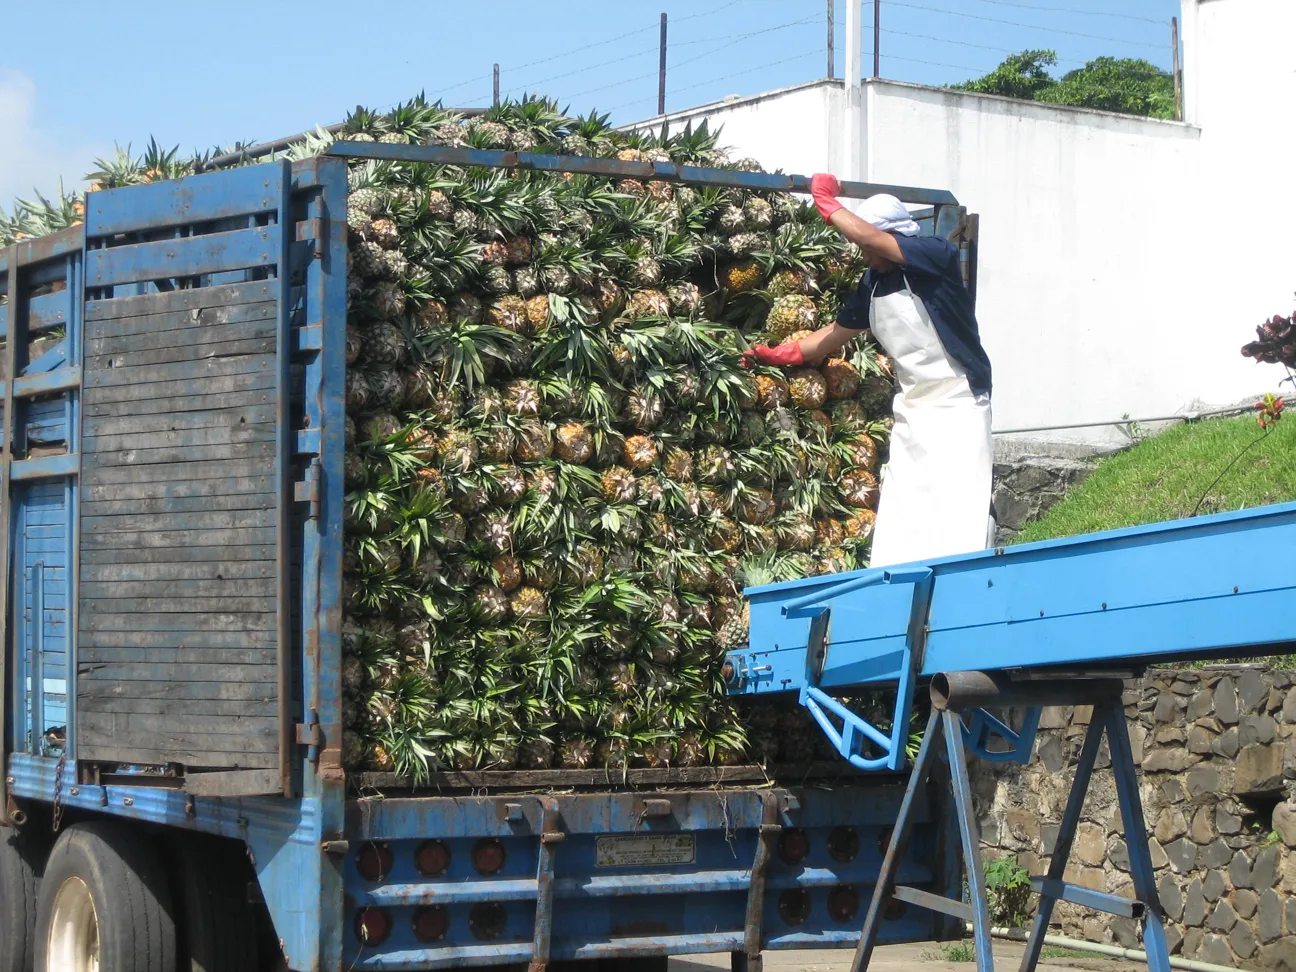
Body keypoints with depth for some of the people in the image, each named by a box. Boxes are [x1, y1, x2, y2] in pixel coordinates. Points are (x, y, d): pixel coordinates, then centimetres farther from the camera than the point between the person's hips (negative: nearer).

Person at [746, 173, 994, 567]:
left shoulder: (937, 255, -12)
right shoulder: (873, 284, 10)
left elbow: (870, 236, -23)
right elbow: (837, 333, 21)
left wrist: (828, 203, -12)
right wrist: (783, 355, 16)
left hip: (957, 404, -7)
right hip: (912, 409, 7)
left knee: (961, 503, -12)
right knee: (900, 510, 3)